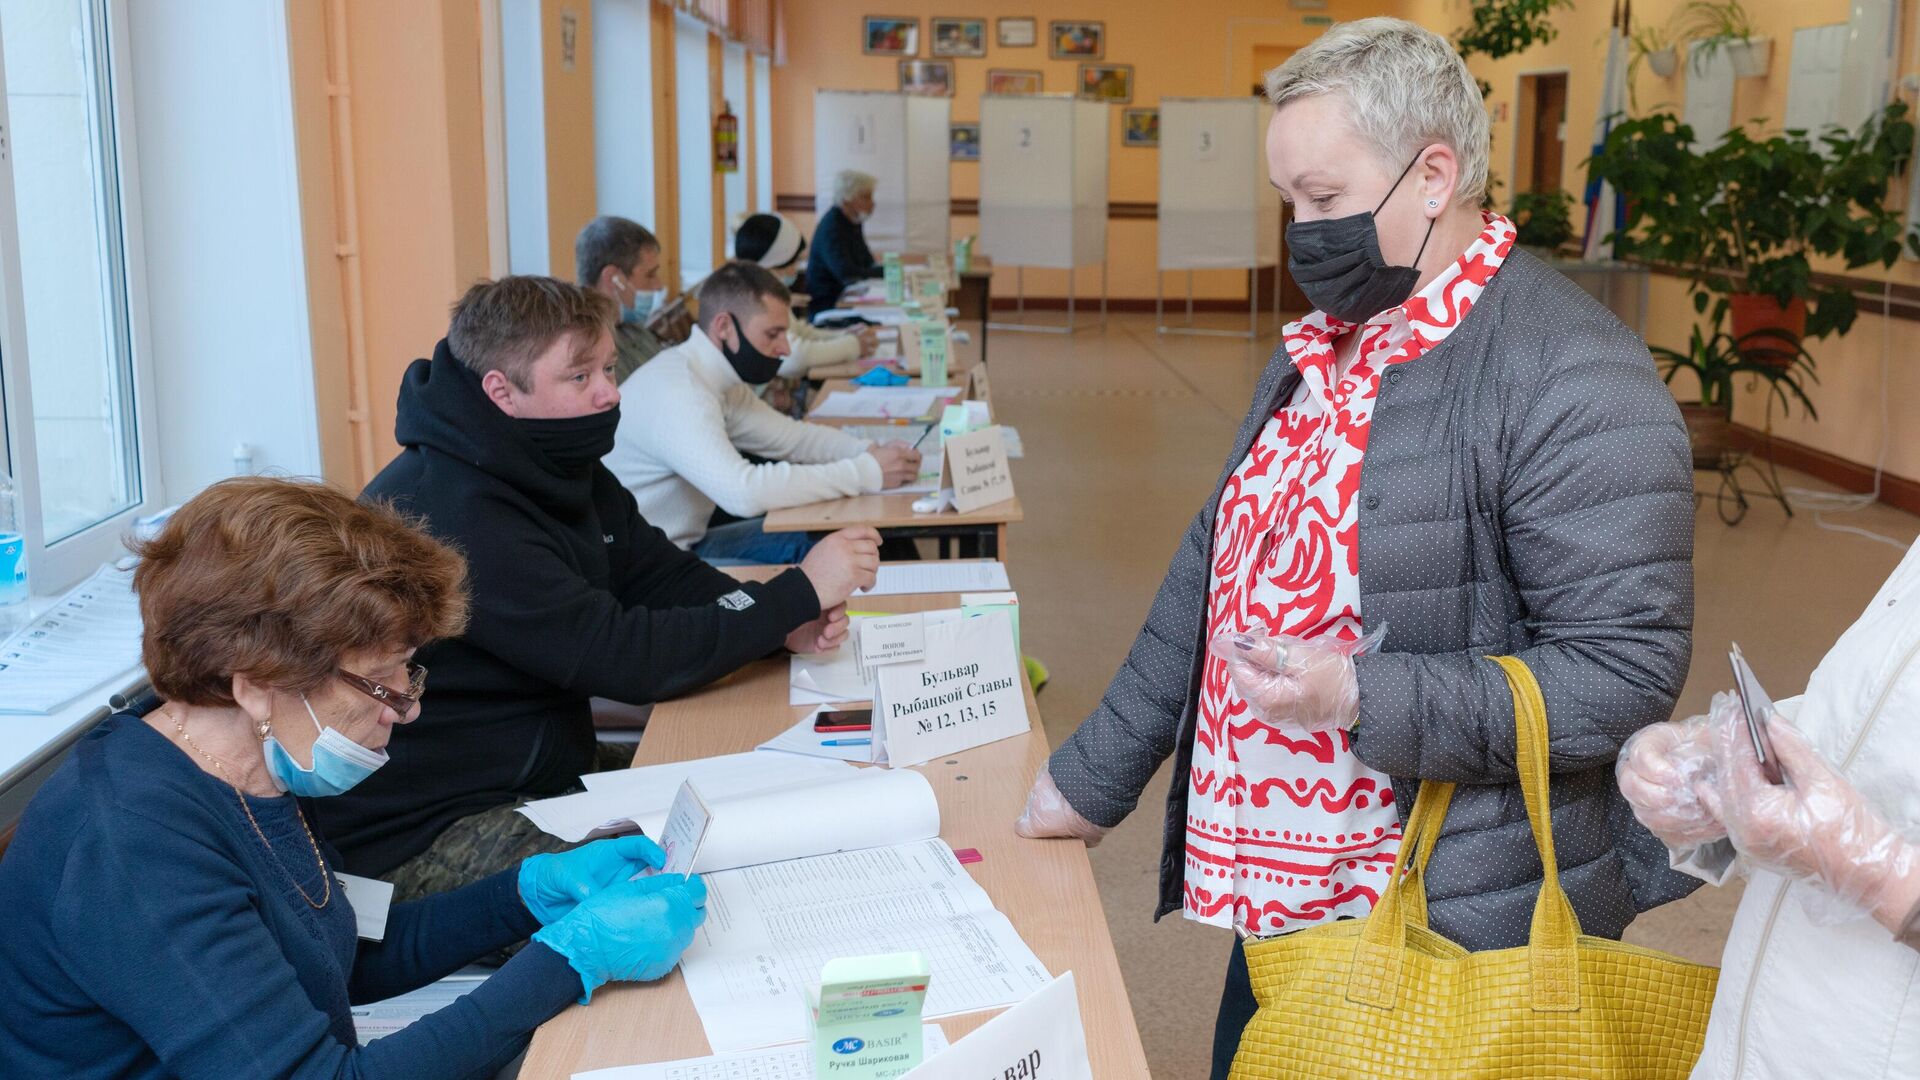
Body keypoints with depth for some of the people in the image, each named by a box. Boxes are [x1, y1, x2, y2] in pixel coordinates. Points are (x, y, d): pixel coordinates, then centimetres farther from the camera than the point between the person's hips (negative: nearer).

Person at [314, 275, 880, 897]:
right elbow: (628, 659, -28)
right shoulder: (455, 518, -27)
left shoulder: (565, 468, 5)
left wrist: (784, 622, -12)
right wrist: (801, 592, -22)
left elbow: (665, 578, 8)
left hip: (550, 767, 10)